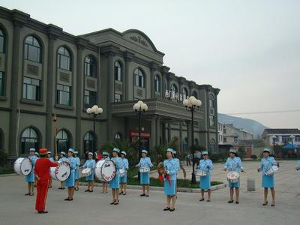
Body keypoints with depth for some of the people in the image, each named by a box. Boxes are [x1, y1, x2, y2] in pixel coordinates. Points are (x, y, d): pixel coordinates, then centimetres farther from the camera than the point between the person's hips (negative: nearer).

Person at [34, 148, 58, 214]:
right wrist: (57, 160, 19)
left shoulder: (37, 161, 4)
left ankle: (38, 208, 18)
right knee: (44, 195, 0)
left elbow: (35, 170, 4)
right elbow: (54, 164, 1)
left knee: (39, 194, 12)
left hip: (39, 180, 6)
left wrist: (37, 177, -2)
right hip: (45, 180, -6)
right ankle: (41, 209, 2)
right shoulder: (47, 160, -14)